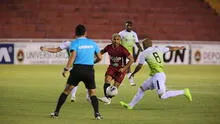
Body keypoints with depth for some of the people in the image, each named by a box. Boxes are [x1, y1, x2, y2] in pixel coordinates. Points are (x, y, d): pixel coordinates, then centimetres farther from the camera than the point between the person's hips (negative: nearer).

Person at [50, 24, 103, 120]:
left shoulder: (74, 43, 0)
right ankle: (97, 113, -6)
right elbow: (99, 57, 15)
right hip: (89, 70, 2)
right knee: (92, 93, 10)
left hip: (77, 69, -2)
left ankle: (56, 112, 9)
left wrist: (66, 69, -13)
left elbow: (72, 57, -14)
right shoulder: (92, 43, 11)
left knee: (66, 91, 8)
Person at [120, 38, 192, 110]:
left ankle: (183, 92, -12)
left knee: (162, 96, -13)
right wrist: (179, 48, 46)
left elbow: (139, 66, 4)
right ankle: (130, 105, 21)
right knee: (142, 88, 17)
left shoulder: (144, 53, -1)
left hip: (158, 76, -9)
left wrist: (133, 73, 22)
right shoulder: (158, 49, 14)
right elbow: (171, 48, 26)